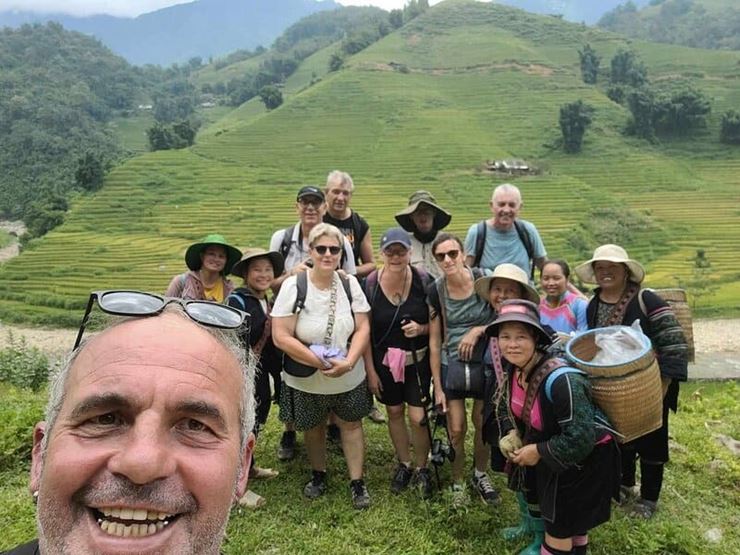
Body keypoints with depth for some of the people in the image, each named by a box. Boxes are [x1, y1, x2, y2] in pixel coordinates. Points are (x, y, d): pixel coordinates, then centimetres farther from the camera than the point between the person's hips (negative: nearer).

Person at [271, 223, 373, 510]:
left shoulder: (350, 284, -8)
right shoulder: (293, 286, -17)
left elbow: (363, 328, -6)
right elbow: (281, 337, -19)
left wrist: (348, 362, -21)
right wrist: (320, 362, -21)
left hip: (350, 378, 1)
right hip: (305, 381, -1)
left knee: (351, 423, 13)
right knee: (313, 428, 19)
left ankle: (357, 481, 31)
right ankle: (318, 475, 44)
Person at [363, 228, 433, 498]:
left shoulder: (423, 281, -13)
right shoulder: (371, 283, -12)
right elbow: (365, 330, -6)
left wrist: (421, 328, -23)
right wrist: (370, 369, -5)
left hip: (417, 359, -1)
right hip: (385, 360, 1)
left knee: (417, 417, -2)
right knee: (394, 412, 16)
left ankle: (422, 469, 25)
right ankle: (403, 465, 38)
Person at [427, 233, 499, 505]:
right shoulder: (435, 291, -8)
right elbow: (434, 341, -3)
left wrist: (478, 330, -19)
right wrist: (437, 387, -3)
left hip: (485, 363, 0)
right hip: (451, 366, 0)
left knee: (484, 426, 12)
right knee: (456, 431, 1)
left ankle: (480, 475, 38)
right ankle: (457, 481, 26)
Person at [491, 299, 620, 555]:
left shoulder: (559, 379, -36)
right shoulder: (513, 369, -10)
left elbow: (581, 437, -36)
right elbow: (506, 405, 10)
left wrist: (539, 451, -24)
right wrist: (511, 433, -8)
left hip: (584, 457, -7)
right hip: (549, 455, 7)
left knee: (561, 524, 7)